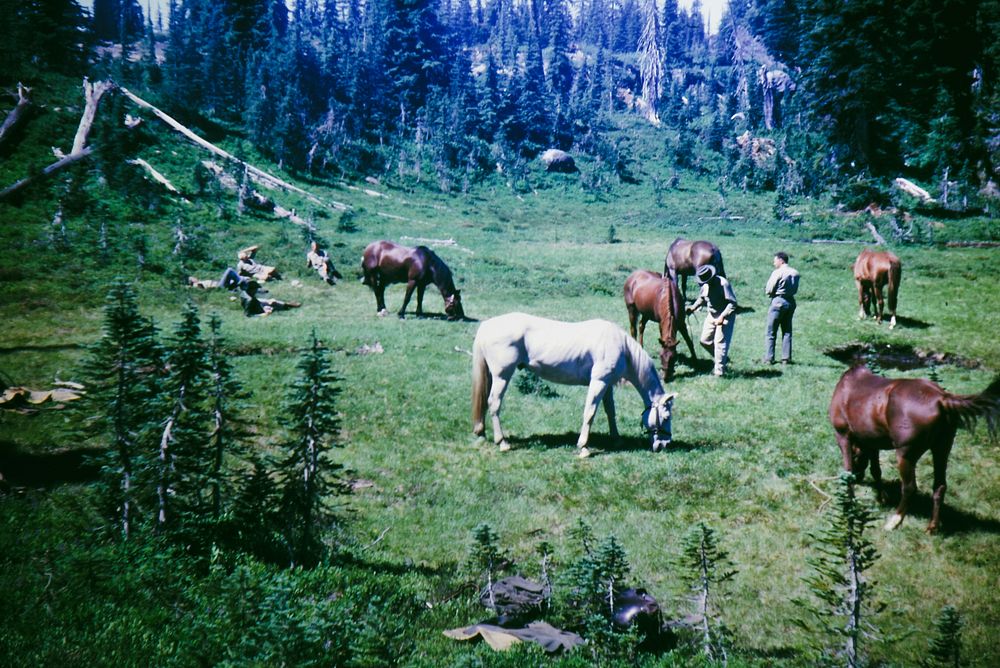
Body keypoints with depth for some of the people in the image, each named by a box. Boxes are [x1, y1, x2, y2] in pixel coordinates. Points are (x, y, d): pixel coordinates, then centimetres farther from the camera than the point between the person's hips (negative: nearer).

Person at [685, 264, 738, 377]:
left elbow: (732, 303, -23)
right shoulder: (705, 285, -1)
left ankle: (719, 370, -3)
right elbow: (702, 298, 17)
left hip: (725, 316, -8)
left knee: (719, 341, -10)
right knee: (705, 340, 10)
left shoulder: (723, 284, -24)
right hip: (712, 315, 8)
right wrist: (693, 307, 0)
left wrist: (722, 316, -29)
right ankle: (723, 359, 29)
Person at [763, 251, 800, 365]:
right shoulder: (795, 273, 6)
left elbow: (769, 290, -12)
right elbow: (795, 289, 9)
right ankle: (786, 358, 10)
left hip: (778, 301, -6)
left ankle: (769, 358, 0)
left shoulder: (777, 273, -13)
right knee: (787, 331, 12)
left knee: (770, 332, 1)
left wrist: (769, 292, 8)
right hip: (791, 302, 6)